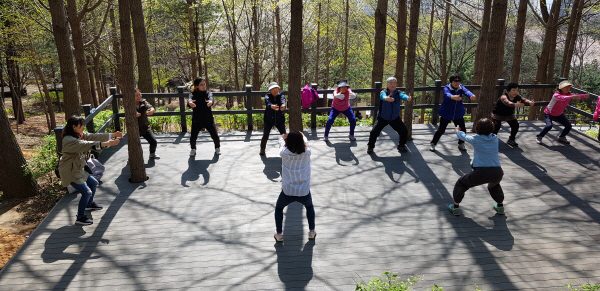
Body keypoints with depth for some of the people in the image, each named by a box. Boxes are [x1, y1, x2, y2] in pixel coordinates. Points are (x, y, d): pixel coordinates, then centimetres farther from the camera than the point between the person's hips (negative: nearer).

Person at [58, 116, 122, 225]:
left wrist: (113, 135, -8)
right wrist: (107, 143, -44)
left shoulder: (80, 135, 2)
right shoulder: (69, 140, -28)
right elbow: (88, 145, -38)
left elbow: (93, 136, -1)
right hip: (70, 172, -10)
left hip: (79, 168, 10)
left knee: (93, 183, 24)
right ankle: (80, 218, 2)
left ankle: (89, 204, 49)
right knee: (87, 192, -13)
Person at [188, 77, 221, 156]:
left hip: (208, 119, 0)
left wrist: (210, 101, -52)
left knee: (215, 135, -4)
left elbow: (211, 97, -26)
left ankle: (217, 148, 25)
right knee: (193, 137, -7)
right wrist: (190, 102, -52)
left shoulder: (208, 93, -3)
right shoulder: (194, 94, -4)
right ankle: (193, 149, 23)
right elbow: (190, 98, -26)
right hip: (196, 120, 0)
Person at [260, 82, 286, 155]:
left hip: (280, 119, 1)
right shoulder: (267, 96, -9)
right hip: (269, 119, -1)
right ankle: (262, 149, 18)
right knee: (265, 135, -1)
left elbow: (282, 100, -29)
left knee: (284, 135, 3)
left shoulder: (281, 95, -5)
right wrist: (271, 106, -57)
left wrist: (283, 105, -55)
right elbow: (268, 102, -33)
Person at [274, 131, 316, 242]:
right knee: (309, 207, 34)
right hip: (304, 192, 1)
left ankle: (279, 234, 28)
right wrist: (302, 136, 34)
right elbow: (306, 143, 12)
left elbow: (281, 144, 10)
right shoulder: (307, 153, -11)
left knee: (278, 208, 30)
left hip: (287, 192, -1)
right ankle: (312, 232, 34)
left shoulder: (284, 154, -13)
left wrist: (282, 138, 33)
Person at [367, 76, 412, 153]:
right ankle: (370, 146, 12)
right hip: (382, 117, -3)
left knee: (404, 131, 2)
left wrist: (407, 98, -56)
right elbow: (383, 96, -38)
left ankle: (401, 146, 27)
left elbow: (402, 95, -30)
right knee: (374, 131, -12)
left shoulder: (398, 93, -7)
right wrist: (386, 98, -64)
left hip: (395, 118, 3)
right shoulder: (383, 92, -13)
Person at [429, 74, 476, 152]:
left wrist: (472, 95, -51)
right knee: (441, 130, 2)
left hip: (458, 114, 4)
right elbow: (447, 94, -40)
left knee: (462, 129, 10)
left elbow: (466, 91, -27)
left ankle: (461, 144, 33)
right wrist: (453, 97, -65)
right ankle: (433, 144, 19)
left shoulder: (461, 87, -5)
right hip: (446, 113, -4)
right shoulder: (447, 88, -16)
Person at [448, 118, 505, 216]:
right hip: (497, 173, 4)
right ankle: (500, 206, 43)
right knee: (494, 185, 40)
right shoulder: (495, 138, 9)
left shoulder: (475, 139, 1)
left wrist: (458, 131, 43)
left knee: (461, 183, 20)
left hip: (480, 173, -4)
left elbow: (463, 136, 21)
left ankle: (456, 207, 21)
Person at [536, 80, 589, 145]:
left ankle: (561, 138, 31)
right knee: (549, 126, -29)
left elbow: (577, 96, -25)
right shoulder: (556, 95, -30)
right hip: (549, 114, -7)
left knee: (568, 126, 4)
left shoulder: (569, 95, -9)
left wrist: (585, 96, -45)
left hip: (559, 114, 7)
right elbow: (563, 98, -51)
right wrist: (571, 97, -68)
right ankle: (539, 137, -5)